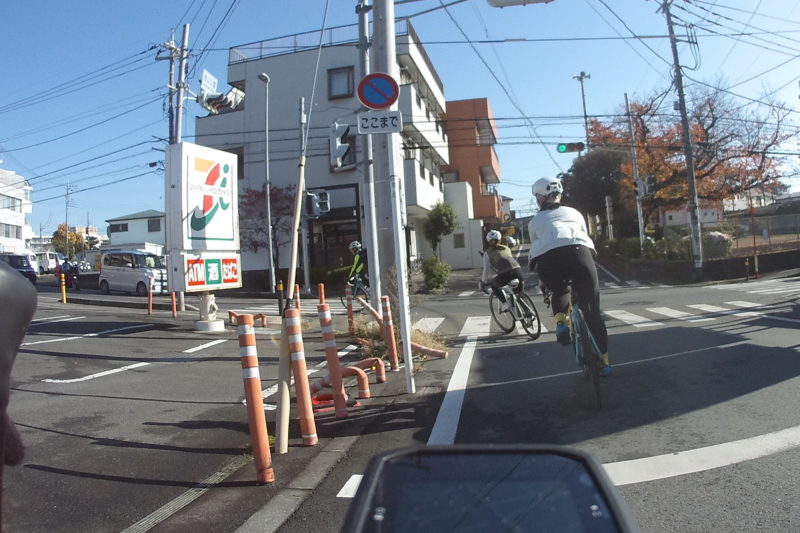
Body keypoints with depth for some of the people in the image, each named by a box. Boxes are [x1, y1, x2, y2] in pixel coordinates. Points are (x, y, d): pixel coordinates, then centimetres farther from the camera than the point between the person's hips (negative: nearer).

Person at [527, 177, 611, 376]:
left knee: (560, 291, 33)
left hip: (548, 259, 0)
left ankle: (560, 322, 7)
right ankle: (604, 361, 19)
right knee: (592, 312, 13)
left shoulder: (535, 221, 32)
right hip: (578, 253, 0)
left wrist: (543, 282, 47)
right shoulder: (574, 213, 34)